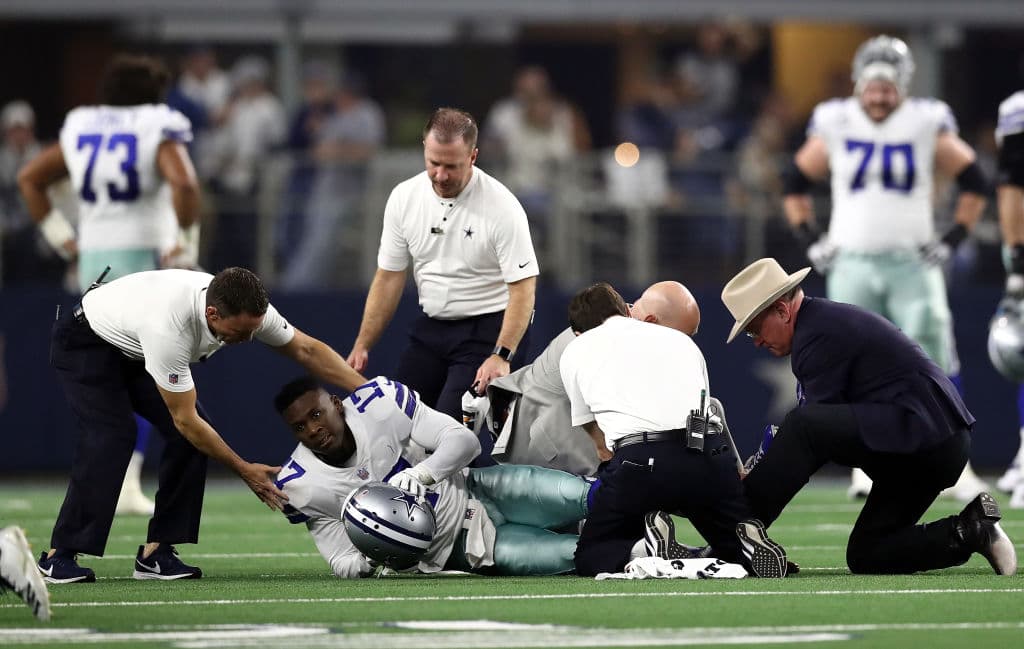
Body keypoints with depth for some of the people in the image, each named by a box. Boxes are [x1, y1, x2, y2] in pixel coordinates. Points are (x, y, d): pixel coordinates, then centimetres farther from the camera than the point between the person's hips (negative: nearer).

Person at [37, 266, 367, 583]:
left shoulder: (248, 310, -24)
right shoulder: (168, 330, -44)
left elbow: (307, 350, -6)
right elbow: (184, 419, -32)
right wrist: (244, 470, -24)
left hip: (135, 351, 8)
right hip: (85, 344, -8)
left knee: (191, 436, -9)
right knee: (111, 436, -26)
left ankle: (156, 552, -5)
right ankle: (58, 557, -20)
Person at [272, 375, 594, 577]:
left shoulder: (378, 403, -16)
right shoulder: (302, 486, -12)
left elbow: (464, 440, -16)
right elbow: (344, 564, -6)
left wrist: (420, 474, -36)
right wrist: (376, 560, -31)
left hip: (474, 490, 1)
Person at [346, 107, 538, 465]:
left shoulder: (501, 206, -17)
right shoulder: (404, 198, -1)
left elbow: (523, 288, -18)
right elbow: (389, 278, 7)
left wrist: (502, 356, -28)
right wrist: (362, 345, 3)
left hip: (489, 329, -6)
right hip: (433, 326, 6)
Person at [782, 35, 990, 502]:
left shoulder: (927, 126, -1)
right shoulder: (835, 126, 1)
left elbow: (974, 185, 9)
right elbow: (796, 184, 14)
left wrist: (952, 240, 1)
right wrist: (812, 242, 5)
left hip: (912, 265, -1)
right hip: (852, 266, 1)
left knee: (933, 365, -7)